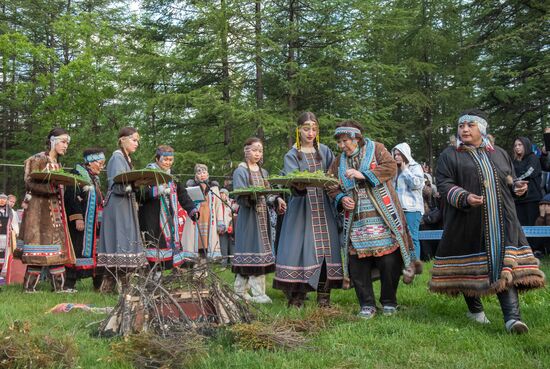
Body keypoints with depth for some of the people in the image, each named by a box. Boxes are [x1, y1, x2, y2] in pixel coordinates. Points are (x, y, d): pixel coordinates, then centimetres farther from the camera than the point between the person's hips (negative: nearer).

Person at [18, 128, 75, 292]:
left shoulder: (58, 164, 20)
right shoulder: (38, 159, -4)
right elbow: (30, 183, -16)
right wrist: (51, 186, -28)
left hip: (56, 210, 8)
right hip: (40, 209, -8)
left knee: (58, 246, 3)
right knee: (40, 247, -9)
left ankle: (59, 286, 3)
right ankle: (29, 286, -3)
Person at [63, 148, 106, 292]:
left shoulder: (95, 177, 19)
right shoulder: (77, 173, -6)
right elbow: (72, 197, -16)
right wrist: (78, 218, -22)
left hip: (95, 223, 8)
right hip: (81, 222, -8)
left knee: (96, 250, 5)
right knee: (78, 249, -6)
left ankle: (99, 283, 8)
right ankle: (69, 284, -1)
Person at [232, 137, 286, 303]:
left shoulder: (263, 172, 18)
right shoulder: (240, 171, -3)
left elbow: (267, 195, 17)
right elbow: (239, 196, -13)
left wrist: (276, 199, -3)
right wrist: (251, 195, -32)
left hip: (262, 216, 7)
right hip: (248, 216, -7)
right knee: (253, 251, -10)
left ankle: (240, 290, 14)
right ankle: (258, 293, -8)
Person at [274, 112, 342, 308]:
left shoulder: (325, 151, 15)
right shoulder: (292, 155, 4)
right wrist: (298, 186, -32)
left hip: (323, 207, 3)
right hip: (301, 208, -3)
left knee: (325, 247, -2)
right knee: (301, 246, -9)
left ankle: (324, 298, 4)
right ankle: (296, 297, -3)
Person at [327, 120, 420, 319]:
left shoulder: (376, 149, 3)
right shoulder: (338, 162, 15)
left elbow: (390, 167, -12)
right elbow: (333, 188, 16)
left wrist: (363, 175, -18)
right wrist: (341, 199, -5)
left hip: (382, 218, -3)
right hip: (356, 221, 4)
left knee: (389, 260, -4)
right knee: (358, 263, -1)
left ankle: (389, 302, 12)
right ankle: (367, 304, 11)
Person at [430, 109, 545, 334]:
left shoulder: (500, 154, 17)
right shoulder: (450, 156, 4)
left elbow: (510, 181, 26)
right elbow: (443, 184, -6)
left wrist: (516, 186, 2)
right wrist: (465, 198, -22)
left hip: (501, 222, 2)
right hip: (467, 222, -2)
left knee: (505, 265, -8)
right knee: (470, 264, 4)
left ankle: (512, 317, -13)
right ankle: (474, 309, 24)